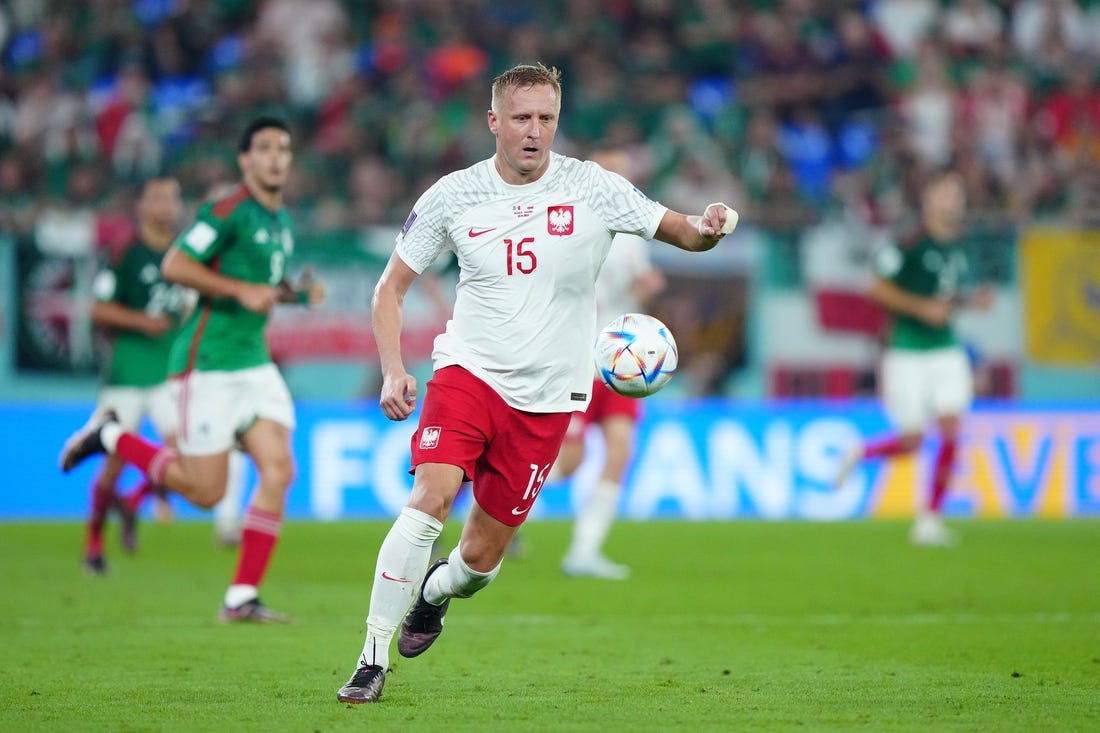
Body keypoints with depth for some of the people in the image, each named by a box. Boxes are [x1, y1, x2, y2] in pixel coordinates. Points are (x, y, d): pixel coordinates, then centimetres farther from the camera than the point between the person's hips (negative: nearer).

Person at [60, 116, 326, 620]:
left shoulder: (283, 222, 14)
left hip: (254, 364, 8)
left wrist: (298, 293, 8)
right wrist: (242, 290, -21)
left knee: (279, 469, -9)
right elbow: (174, 266, -18)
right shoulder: (227, 213, -12)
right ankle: (110, 436, 16)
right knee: (206, 492, -6)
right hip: (208, 365, -8)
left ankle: (242, 597, -4)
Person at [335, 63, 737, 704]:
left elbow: (680, 232, 1)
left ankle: (434, 593, 42)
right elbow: (392, 286, 6)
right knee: (429, 501, -24)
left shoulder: (593, 188, -5)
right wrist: (393, 372, -9)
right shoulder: (453, 196, -2)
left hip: (547, 397, 1)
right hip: (468, 370, 0)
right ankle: (373, 661, -15)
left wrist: (708, 229, -24)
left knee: (481, 556, 4)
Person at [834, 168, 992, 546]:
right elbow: (878, 289, -14)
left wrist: (971, 301, 4)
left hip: (946, 352, 6)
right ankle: (861, 454, 31)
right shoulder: (911, 242, -14)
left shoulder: (956, 246, 9)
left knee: (950, 430, -8)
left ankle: (931, 518, 3)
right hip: (908, 354, -6)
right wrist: (923, 308, -20)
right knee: (912, 440, -2)